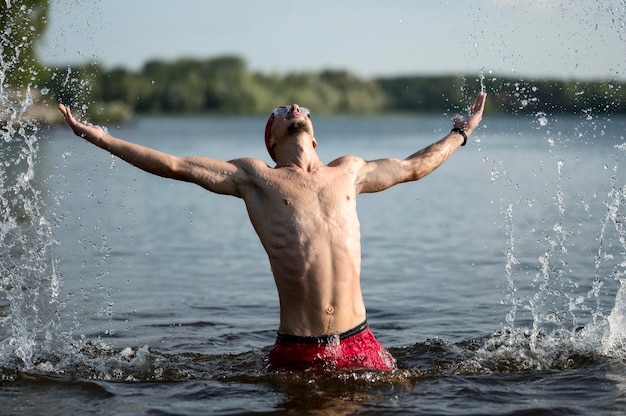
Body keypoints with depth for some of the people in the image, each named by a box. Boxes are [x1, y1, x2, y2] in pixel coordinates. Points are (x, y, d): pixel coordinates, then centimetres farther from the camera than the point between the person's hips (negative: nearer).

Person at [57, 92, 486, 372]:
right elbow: (174, 165, 7)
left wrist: (462, 131, 44)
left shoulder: (348, 172, 18)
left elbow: (414, 166, 34)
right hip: (297, 351, -3)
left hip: (360, 344, 3)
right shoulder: (255, 177, 8)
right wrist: (103, 139, 4)